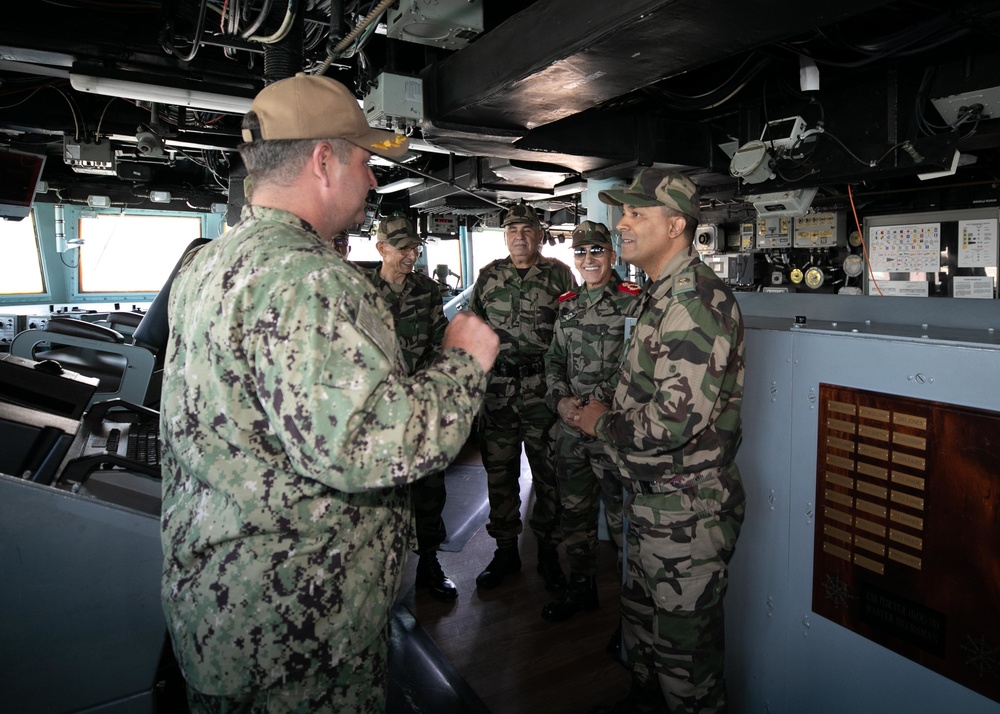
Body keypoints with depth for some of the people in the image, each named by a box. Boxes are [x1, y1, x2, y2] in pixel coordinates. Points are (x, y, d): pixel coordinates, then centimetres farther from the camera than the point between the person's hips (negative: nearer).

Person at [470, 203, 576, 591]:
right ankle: (505, 550, 26)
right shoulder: (488, 276, 10)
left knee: (549, 472, 5)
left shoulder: (559, 274, 4)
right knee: (499, 472, 10)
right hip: (496, 388, 3)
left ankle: (548, 551, 23)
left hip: (544, 388, -2)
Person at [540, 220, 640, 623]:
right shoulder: (569, 306, 12)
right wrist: (561, 400, -1)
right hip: (570, 430, 7)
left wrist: (592, 403, -16)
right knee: (574, 511, 18)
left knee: (621, 518, 1)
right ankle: (581, 587, 37)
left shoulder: (632, 303, -8)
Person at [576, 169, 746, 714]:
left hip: (687, 510, -10)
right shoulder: (664, 294, 11)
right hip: (652, 500, 10)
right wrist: (607, 413, 4)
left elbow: (677, 419, -30)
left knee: (684, 639, 9)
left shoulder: (696, 300, -23)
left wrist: (603, 424, -14)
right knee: (642, 614, 27)